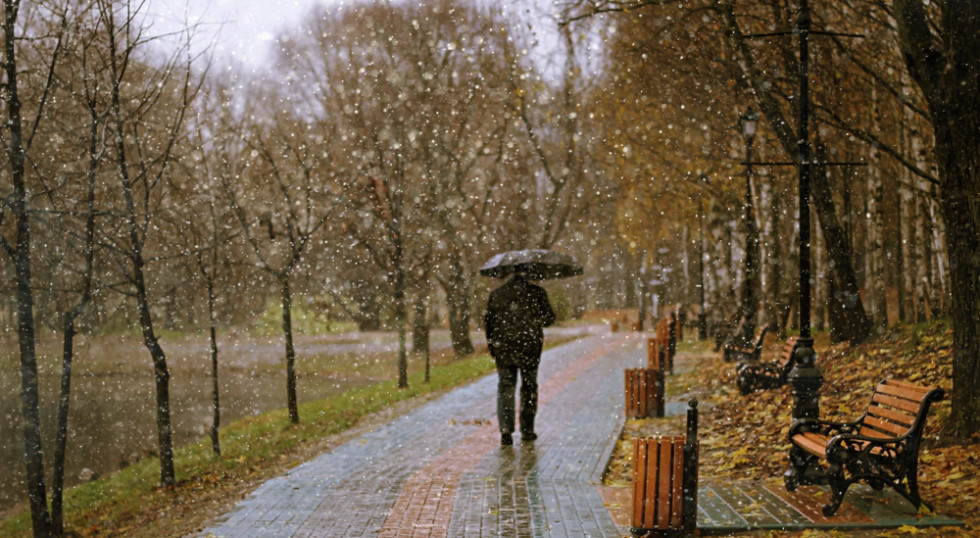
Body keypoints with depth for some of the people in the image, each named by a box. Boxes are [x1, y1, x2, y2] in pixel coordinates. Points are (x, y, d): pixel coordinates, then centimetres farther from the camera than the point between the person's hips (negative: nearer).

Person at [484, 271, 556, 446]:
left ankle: (506, 429, -10)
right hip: (530, 348, -1)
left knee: (505, 387, 5)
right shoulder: (537, 292, -4)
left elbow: (488, 321, 4)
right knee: (529, 388, 12)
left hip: (503, 348, 1)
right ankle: (527, 430, 17)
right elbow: (549, 318, -1)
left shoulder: (497, 294, 1)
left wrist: (491, 343, 16)